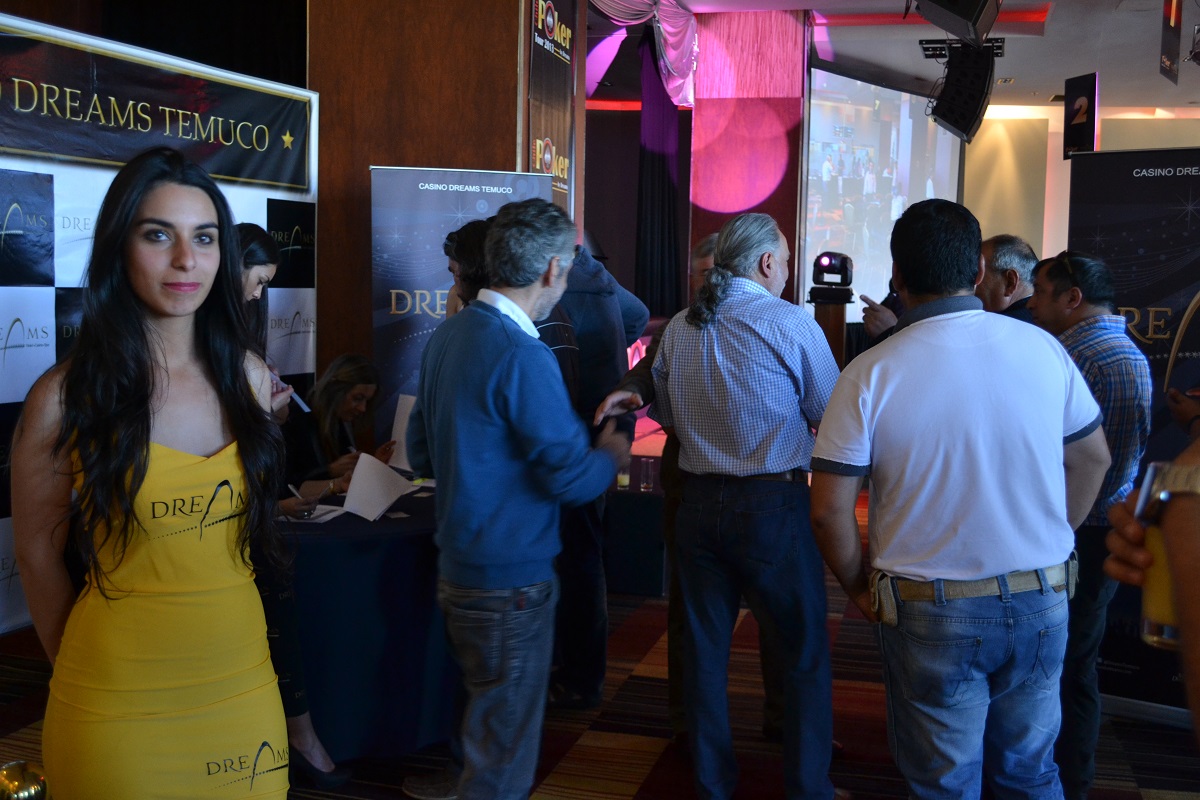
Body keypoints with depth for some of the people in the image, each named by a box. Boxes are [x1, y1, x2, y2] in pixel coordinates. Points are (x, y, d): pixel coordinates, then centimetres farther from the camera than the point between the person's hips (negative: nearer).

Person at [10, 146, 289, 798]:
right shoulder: (66, 398, -12)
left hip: (244, 687, 4)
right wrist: (88, 672, 6)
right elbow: (40, 556, -2)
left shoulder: (249, 377, 0)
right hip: (121, 711, -4)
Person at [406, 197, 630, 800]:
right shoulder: (522, 357, -22)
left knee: (485, 724, 24)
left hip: (457, 565, 9)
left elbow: (421, 454, 14)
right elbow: (571, 477, -22)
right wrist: (611, 455, -1)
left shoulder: (448, 335, 6)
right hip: (510, 580, -9)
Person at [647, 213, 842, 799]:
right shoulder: (790, 323, -11)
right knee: (804, 656, 9)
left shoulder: (678, 328, 5)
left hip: (698, 503, 5)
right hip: (775, 505, -5)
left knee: (705, 648, 14)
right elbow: (832, 415, -4)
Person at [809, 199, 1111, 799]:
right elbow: (1092, 459, 8)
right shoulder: (1042, 349, -4)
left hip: (929, 610, -3)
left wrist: (858, 587, 3)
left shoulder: (870, 375, -14)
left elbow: (828, 510, -14)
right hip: (1041, 603, 3)